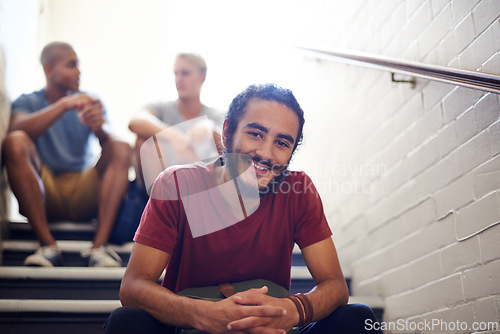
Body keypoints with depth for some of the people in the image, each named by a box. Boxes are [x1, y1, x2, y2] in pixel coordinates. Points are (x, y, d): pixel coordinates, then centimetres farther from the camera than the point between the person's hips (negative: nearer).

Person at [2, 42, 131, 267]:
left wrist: (99, 126, -31)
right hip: (43, 194, -1)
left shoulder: (90, 102, 13)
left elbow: (108, 142, -7)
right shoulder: (28, 102, 8)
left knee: (121, 149, -20)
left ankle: (99, 246, -32)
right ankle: (48, 246, -30)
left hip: (83, 193, 2)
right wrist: (64, 104, -27)